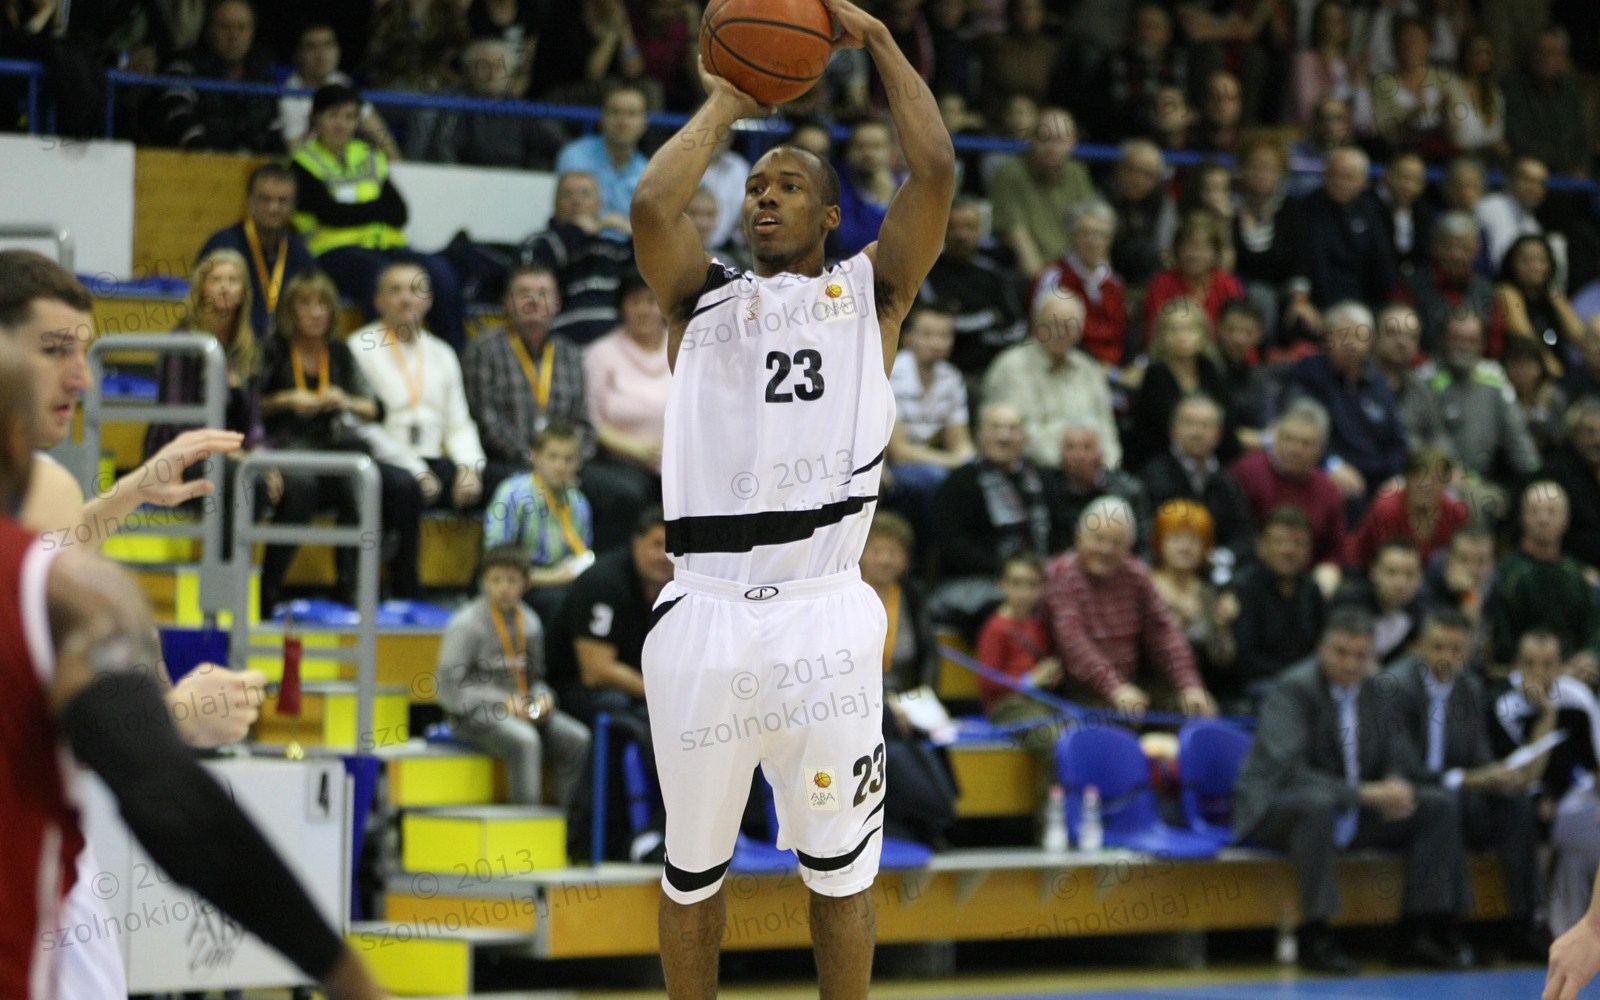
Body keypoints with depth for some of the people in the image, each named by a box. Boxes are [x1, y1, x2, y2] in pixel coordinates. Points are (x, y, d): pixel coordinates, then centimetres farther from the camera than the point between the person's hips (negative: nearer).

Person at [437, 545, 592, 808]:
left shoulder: (530, 622, 11)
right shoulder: (466, 624, -8)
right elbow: (449, 690, -12)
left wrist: (542, 698, -5)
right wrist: (504, 703, -19)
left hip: (520, 710, 6)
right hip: (474, 715, -6)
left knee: (577, 739, -16)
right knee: (525, 740, -35)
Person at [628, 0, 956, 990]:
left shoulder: (867, 292, 13)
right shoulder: (704, 297, 14)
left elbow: (936, 172, -1)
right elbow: (655, 202, -6)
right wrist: (725, 104, 7)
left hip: (826, 614, -1)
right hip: (705, 610, 1)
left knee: (840, 866, 7)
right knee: (694, 862, 11)